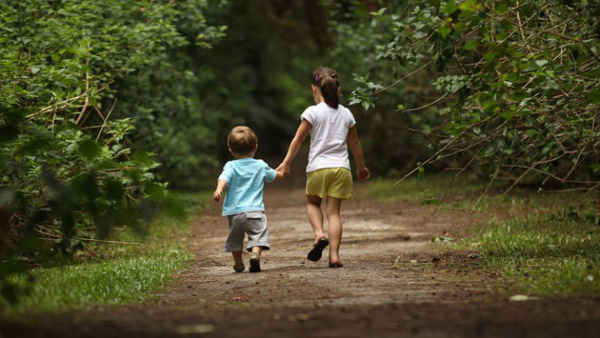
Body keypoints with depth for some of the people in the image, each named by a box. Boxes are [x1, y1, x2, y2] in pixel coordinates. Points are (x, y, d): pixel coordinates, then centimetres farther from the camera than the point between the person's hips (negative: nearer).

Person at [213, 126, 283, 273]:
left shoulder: (231, 166, 2)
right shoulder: (260, 166, 9)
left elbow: (224, 178, -19)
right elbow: (274, 175, 28)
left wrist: (219, 190, -37)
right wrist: (280, 173, 51)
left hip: (235, 212, 1)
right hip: (255, 210, -1)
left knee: (235, 238, 19)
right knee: (258, 235, -5)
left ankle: (238, 263, 29)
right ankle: (255, 253, -32)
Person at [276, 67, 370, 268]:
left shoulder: (312, 112, -3)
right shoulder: (346, 114, 10)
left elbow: (298, 140, -4)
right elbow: (355, 143, 19)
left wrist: (286, 163, 3)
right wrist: (361, 167, 31)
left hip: (318, 168, -3)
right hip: (341, 168, 3)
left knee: (313, 203, 20)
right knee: (334, 210, 4)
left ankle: (319, 234, -7)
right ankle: (334, 255, -6)